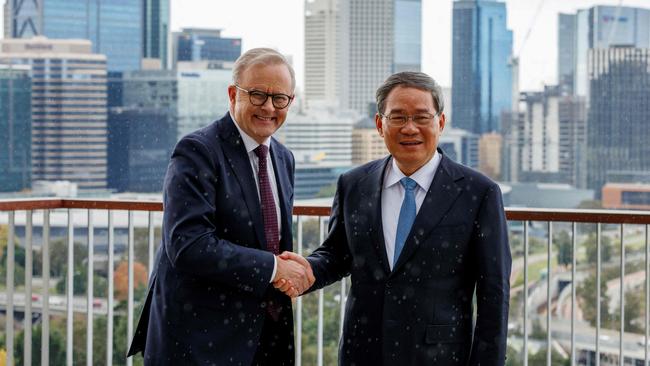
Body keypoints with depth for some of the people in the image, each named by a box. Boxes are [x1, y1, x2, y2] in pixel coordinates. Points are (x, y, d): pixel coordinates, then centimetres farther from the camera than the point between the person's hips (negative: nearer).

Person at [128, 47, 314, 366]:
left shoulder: (283, 158, 13)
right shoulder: (197, 151, -13)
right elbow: (188, 245, -22)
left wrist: (291, 268, -4)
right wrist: (271, 267, -19)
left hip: (266, 332, 7)